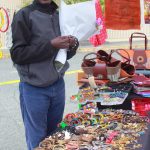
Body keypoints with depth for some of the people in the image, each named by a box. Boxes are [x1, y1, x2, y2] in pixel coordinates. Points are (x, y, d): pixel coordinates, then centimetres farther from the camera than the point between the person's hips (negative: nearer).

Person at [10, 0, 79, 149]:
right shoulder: (24, 15, -9)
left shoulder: (59, 16, 9)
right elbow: (17, 54, -14)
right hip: (34, 89, -5)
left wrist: (72, 45, -6)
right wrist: (50, 45, -21)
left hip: (58, 85, 5)